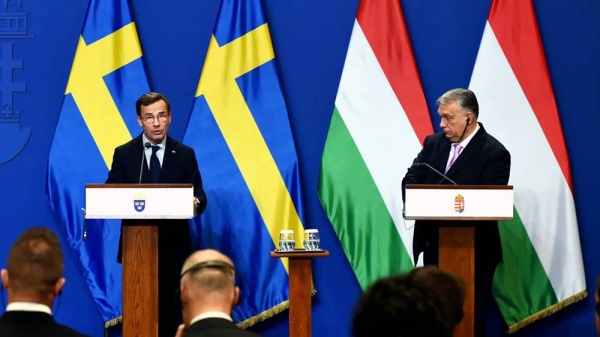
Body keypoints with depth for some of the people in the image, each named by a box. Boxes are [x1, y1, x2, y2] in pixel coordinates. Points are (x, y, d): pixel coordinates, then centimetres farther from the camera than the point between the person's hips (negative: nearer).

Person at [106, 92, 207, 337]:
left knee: (171, 309, 1)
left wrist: (195, 203, -23)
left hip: (174, 247, 0)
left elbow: (199, 197, 1)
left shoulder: (185, 154, 6)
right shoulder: (123, 154, 4)